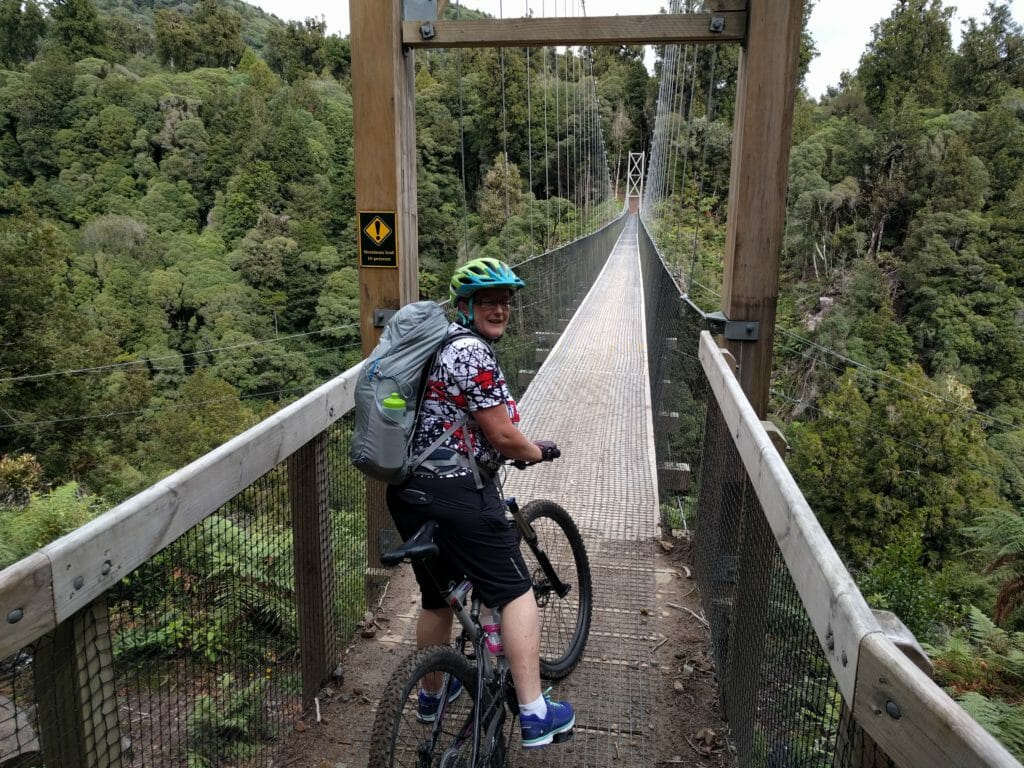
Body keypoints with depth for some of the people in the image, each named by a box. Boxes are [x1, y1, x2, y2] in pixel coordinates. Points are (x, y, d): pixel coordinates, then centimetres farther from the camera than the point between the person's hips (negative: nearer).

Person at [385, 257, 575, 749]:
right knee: (516, 593, 1)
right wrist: (539, 452, 5)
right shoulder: (473, 352, -15)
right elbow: (503, 435, -15)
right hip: (455, 493, -10)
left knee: (437, 597, 24)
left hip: (408, 491, 10)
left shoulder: (440, 340, 16)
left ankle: (432, 695, 41)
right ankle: (534, 716, 5)